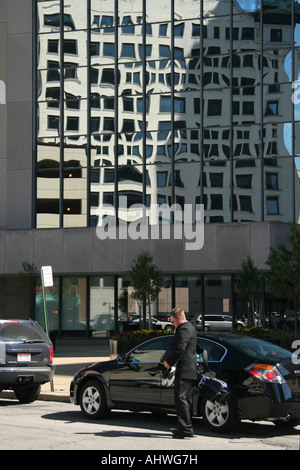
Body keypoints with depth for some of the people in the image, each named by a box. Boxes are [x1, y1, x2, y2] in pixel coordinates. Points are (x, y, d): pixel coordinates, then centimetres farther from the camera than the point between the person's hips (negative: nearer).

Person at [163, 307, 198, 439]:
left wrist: (169, 362, -8)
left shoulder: (184, 329, -13)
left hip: (184, 370, -11)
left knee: (181, 398, -10)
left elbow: (179, 349, -18)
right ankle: (187, 428, 18)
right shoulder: (189, 327, 20)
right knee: (187, 399, 13)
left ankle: (186, 429, -12)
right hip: (190, 371, 11)